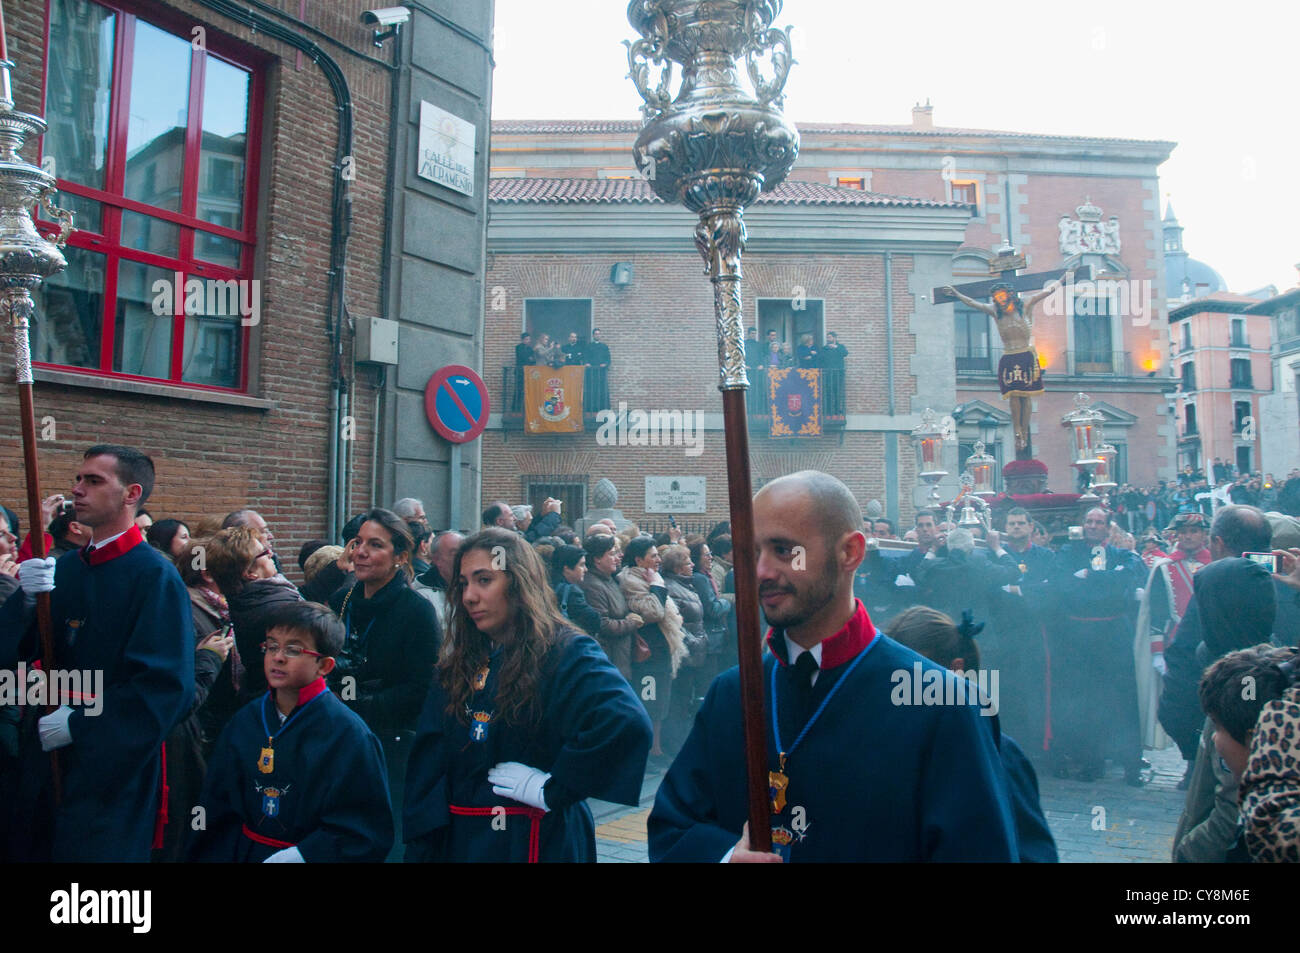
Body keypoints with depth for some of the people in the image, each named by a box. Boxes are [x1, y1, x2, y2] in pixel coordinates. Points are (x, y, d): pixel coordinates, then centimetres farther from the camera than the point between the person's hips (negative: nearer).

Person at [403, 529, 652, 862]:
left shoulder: (567, 654, -14)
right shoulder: (459, 666, 7)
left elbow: (628, 723, -32)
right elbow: (427, 766, 5)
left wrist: (553, 789, -25)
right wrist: (420, 846, -4)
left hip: (535, 842, -6)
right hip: (456, 838, 6)